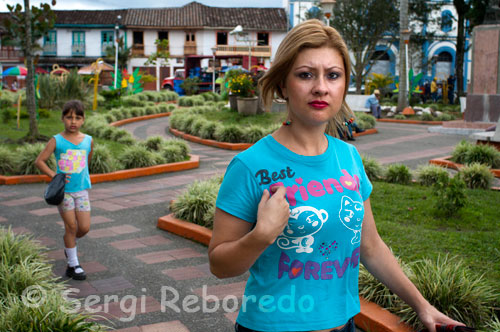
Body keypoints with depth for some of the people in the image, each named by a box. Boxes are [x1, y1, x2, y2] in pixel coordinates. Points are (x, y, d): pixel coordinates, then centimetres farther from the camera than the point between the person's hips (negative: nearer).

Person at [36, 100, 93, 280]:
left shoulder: (88, 141, 3)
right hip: (63, 190, -3)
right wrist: (53, 175, -13)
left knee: (84, 227, 0)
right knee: (71, 226, 0)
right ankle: (73, 264, 14)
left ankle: (69, 244, 34)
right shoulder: (56, 141, -5)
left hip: (81, 189, 3)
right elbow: (39, 161, -2)